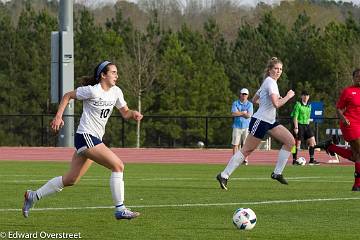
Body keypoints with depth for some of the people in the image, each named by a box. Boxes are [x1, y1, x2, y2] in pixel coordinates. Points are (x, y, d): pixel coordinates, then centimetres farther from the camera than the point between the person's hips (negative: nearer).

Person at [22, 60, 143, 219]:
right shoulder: (92, 91, -12)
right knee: (118, 165, -17)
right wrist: (58, 116, -8)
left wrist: (134, 114, -5)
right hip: (86, 136, -9)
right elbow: (67, 96, -2)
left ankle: (33, 196, 24)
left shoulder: (116, 92, 9)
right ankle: (120, 209, -13)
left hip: (95, 139, 9)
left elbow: (125, 113, 17)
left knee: (71, 179, 13)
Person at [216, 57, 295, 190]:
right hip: (260, 121, -10)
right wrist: (288, 96, -15)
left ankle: (277, 173, 1)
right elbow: (276, 104, -27)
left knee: (290, 141, -1)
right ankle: (224, 175, 0)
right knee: (247, 150, -6)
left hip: (270, 122, 10)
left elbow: (254, 100, 23)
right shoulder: (270, 82, -16)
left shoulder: (269, 82, 15)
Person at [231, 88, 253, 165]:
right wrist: (244, 112, -5)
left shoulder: (250, 104, 8)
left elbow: (249, 115, -7)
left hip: (246, 127, 0)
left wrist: (239, 113, -6)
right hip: (237, 126, 0)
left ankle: (245, 160, 2)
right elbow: (233, 113, -7)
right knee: (235, 144, -3)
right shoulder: (235, 103, 8)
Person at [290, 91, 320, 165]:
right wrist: (296, 127, -19)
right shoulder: (298, 105, -9)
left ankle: (311, 160, 5)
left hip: (306, 125, 7)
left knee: (312, 141, 0)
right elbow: (295, 117, -13)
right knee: (298, 143, -2)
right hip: (299, 125, -7)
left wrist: (308, 125, 18)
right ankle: (294, 160, 6)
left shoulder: (309, 106, 12)